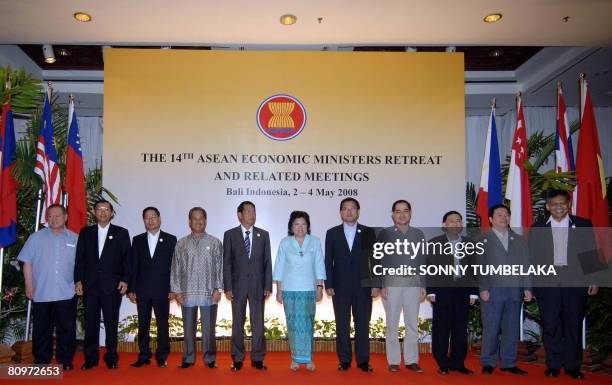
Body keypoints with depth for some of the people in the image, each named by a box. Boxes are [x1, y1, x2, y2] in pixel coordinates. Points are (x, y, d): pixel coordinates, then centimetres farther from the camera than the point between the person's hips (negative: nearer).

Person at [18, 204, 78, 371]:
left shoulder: (74, 239, 5)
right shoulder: (36, 238, 4)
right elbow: (27, 263, 3)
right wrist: (29, 285, -3)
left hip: (67, 293, 0)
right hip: (41, 293, 0)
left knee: (66, 328, 5)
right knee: (42, 329, 8)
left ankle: (65, 360, 17)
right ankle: (41, 360, 20)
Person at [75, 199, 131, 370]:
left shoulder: (121, 233, 6)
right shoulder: (85, 233, 12)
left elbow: (127, 259, 3)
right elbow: (80, 258, 9)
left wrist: (125, 280, -5)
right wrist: (78, 280, 1)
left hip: (112, 285, -2)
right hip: (90, 285, 2)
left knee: (111, 323, 2)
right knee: (90, 323, 5)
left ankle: (111, 358, 12)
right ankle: (90, 359, 15)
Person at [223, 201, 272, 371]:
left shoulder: (263, 234, 6)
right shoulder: (230, 234, 2)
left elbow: (267, 262, 5)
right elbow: (226, 263, 0)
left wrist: (268, 286, -1)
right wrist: (227, 287, -7)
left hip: (258, 286, 1)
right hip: (238, 285, -1)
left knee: (258, 323, 5)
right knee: (237, 324, 7)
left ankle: (257, 358, 16)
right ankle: (237, 359, 18)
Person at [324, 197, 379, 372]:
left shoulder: (369, 232, 4)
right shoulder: (332, 233, 5)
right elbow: (328, 261, 4)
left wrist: (375, 284, -3)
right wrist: (328, 285, -3)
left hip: (363, 287, 0)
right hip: (340, 287, 0)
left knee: (363, 325, 5)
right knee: (342, 325, 6)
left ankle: (363, 360, 16)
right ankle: (344, 360, 17)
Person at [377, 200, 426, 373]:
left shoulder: (418, 234, 11)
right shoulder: (385, 233, 4)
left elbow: (422, 262, 11)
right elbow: (379, 261, 1)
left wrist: (423, 286, 6)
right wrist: (381, 285, -6)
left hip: (413, 284, 2)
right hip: (391, 283, -2)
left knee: (412, 324, 4)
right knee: (392, 324, 3)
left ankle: (411, 360, 13)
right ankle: (393, 361, 10)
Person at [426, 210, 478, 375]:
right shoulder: (434, 243, 4)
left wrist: (473, 292, 3)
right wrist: (430, 291, -7)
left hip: (462, 291, 2)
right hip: (442, 291, -2)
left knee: (461, 328, 6)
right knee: (441, 328, 2)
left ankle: (458, 362, 17)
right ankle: (442, 363, 11)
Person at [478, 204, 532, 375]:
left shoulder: (519, 240, 16)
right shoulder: (483, 240, 5)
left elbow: (525, 265, 11)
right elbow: (480, 267, -1)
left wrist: (527, 288, 3)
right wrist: (483, 289, -10)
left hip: (515, 291, 3)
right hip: (492, 291, -3)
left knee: (512, 328, 7)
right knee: (491, 328, 0)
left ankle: (509, 363, 16)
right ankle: (488, 363, 10)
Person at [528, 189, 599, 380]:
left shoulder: (583, 225, 8)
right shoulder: (537, 228, 8)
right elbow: (532, 258, 8)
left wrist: (593, 279, 1)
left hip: (575, 282, 0)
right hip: (547, 283, 0)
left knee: (574, 325, 5)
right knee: (551, 325, 3)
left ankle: (572, 366, 16)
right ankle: (553, 365, 13)